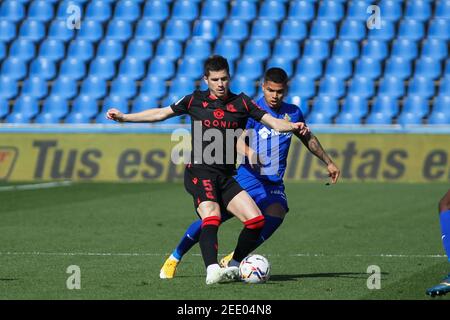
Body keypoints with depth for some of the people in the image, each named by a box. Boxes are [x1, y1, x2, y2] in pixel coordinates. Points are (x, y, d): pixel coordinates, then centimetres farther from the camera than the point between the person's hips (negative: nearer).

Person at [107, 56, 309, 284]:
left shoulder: (241, 103, 9)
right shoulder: (195, 100, 6)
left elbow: (272, 122, 2)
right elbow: (161, 114, 16)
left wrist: (293, 126, -19)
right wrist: (123, 117, 15)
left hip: (226, 176, 4)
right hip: (200, 173, -4)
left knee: (256, 220, -8)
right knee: (212, 217, -28)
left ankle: (234, 267, 8)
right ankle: (212, 270, -42)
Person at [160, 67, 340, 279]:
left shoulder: (292, 113, 5)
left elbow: (308, 139, 24)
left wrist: (328, 162, 31)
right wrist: (248, 151, -48)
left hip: (274, 184, 3)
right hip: (247, 178, -3)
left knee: (275, 215, -26)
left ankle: (232, 261, -15)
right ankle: (174, 258, 17)